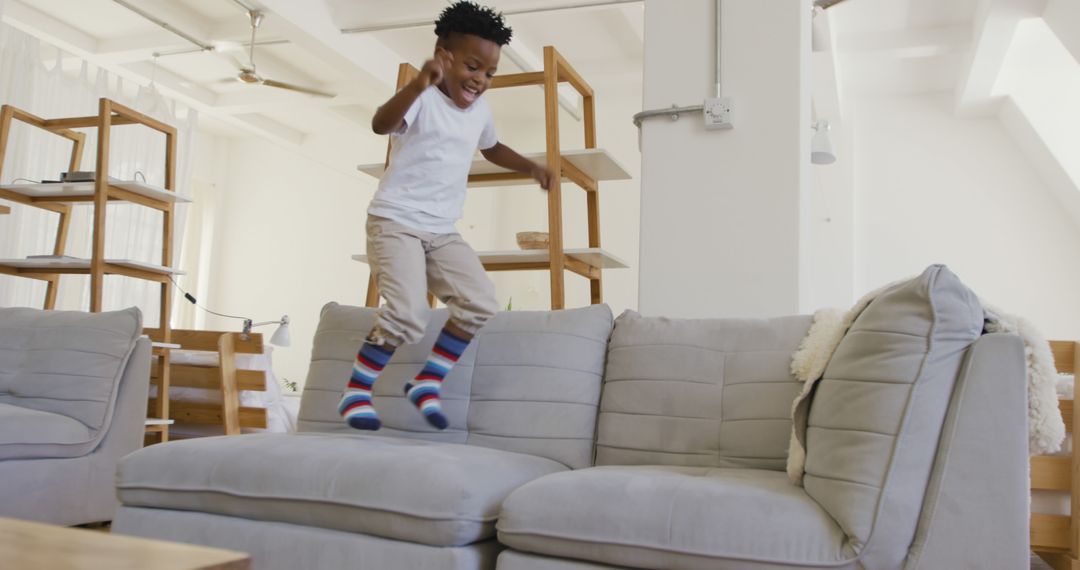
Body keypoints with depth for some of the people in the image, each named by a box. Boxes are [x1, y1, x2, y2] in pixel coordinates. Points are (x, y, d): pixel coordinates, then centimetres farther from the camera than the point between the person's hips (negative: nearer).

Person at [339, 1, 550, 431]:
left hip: (442, 231, 7)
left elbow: (492, 148, 34)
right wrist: (419, 83, -51)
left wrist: (531, 167, 24)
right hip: (395, 222, -7)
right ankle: (356, 392, 0)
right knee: (408, 316, -21)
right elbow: (381, 124, -36)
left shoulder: (480, 108, 11)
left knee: (481, 306, -8)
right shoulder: (423, 99, -12)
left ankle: (427, 380, 8)